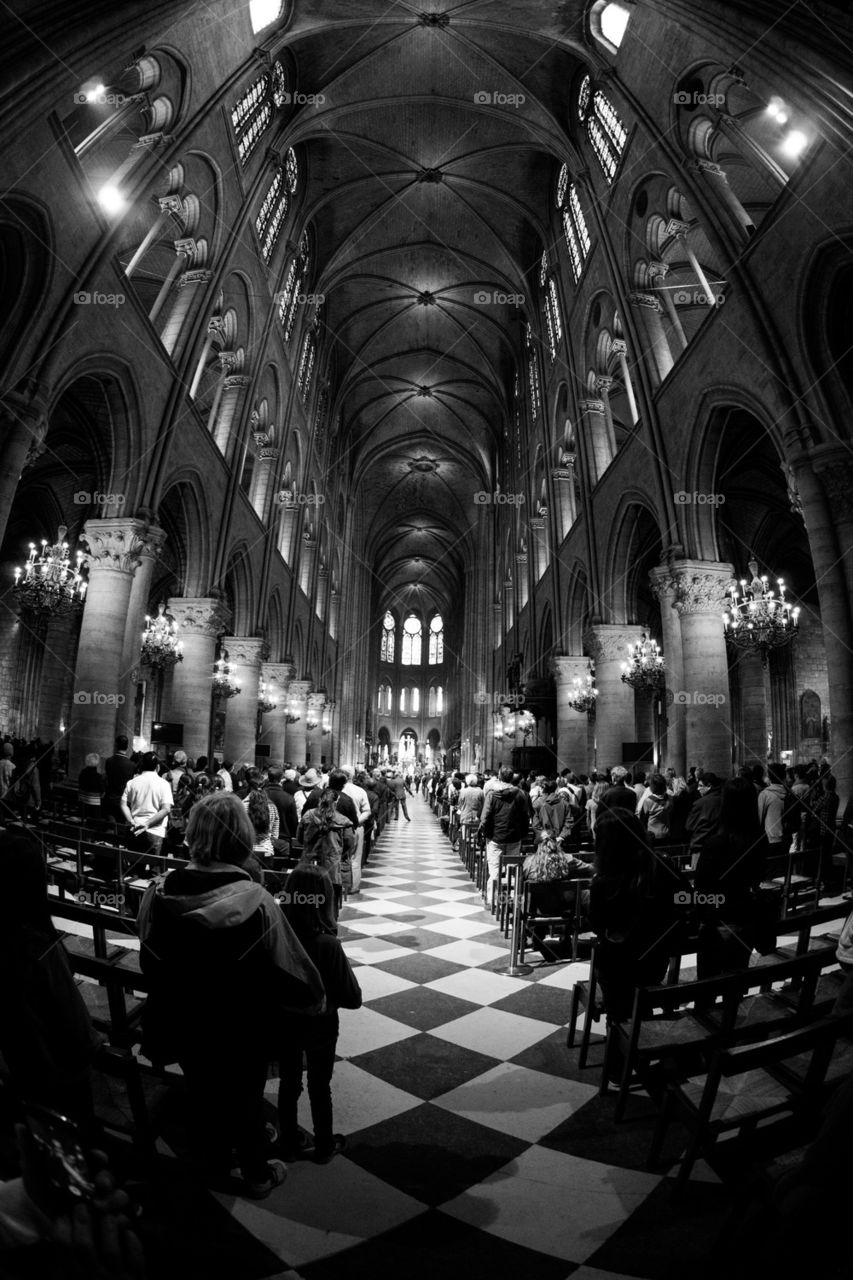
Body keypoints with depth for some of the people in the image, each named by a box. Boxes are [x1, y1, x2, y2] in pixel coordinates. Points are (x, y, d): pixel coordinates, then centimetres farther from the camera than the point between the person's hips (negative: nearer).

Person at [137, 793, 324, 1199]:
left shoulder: (158, 892, -21)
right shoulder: (254, 900, -32)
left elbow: (150, 963, -3)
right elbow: (289, 968, -23)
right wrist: (312, 999, -2)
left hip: (186, 1026, 3)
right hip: (244, 1031, -3)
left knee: (202, 1093, 29)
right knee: (246, 1097, 23)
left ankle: (213, 1162, 53)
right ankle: (257, 1175, 45)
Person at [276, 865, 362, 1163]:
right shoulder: (328, 944, -30)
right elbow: (353, 999, -21)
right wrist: (328, 995, -2)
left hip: (284, 1023, 3)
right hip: (319, 1026, -3)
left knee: (288, 1083, 24)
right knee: (319, 1087, 20)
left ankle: (290, 1143, 43)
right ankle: (324, 1146, 39)